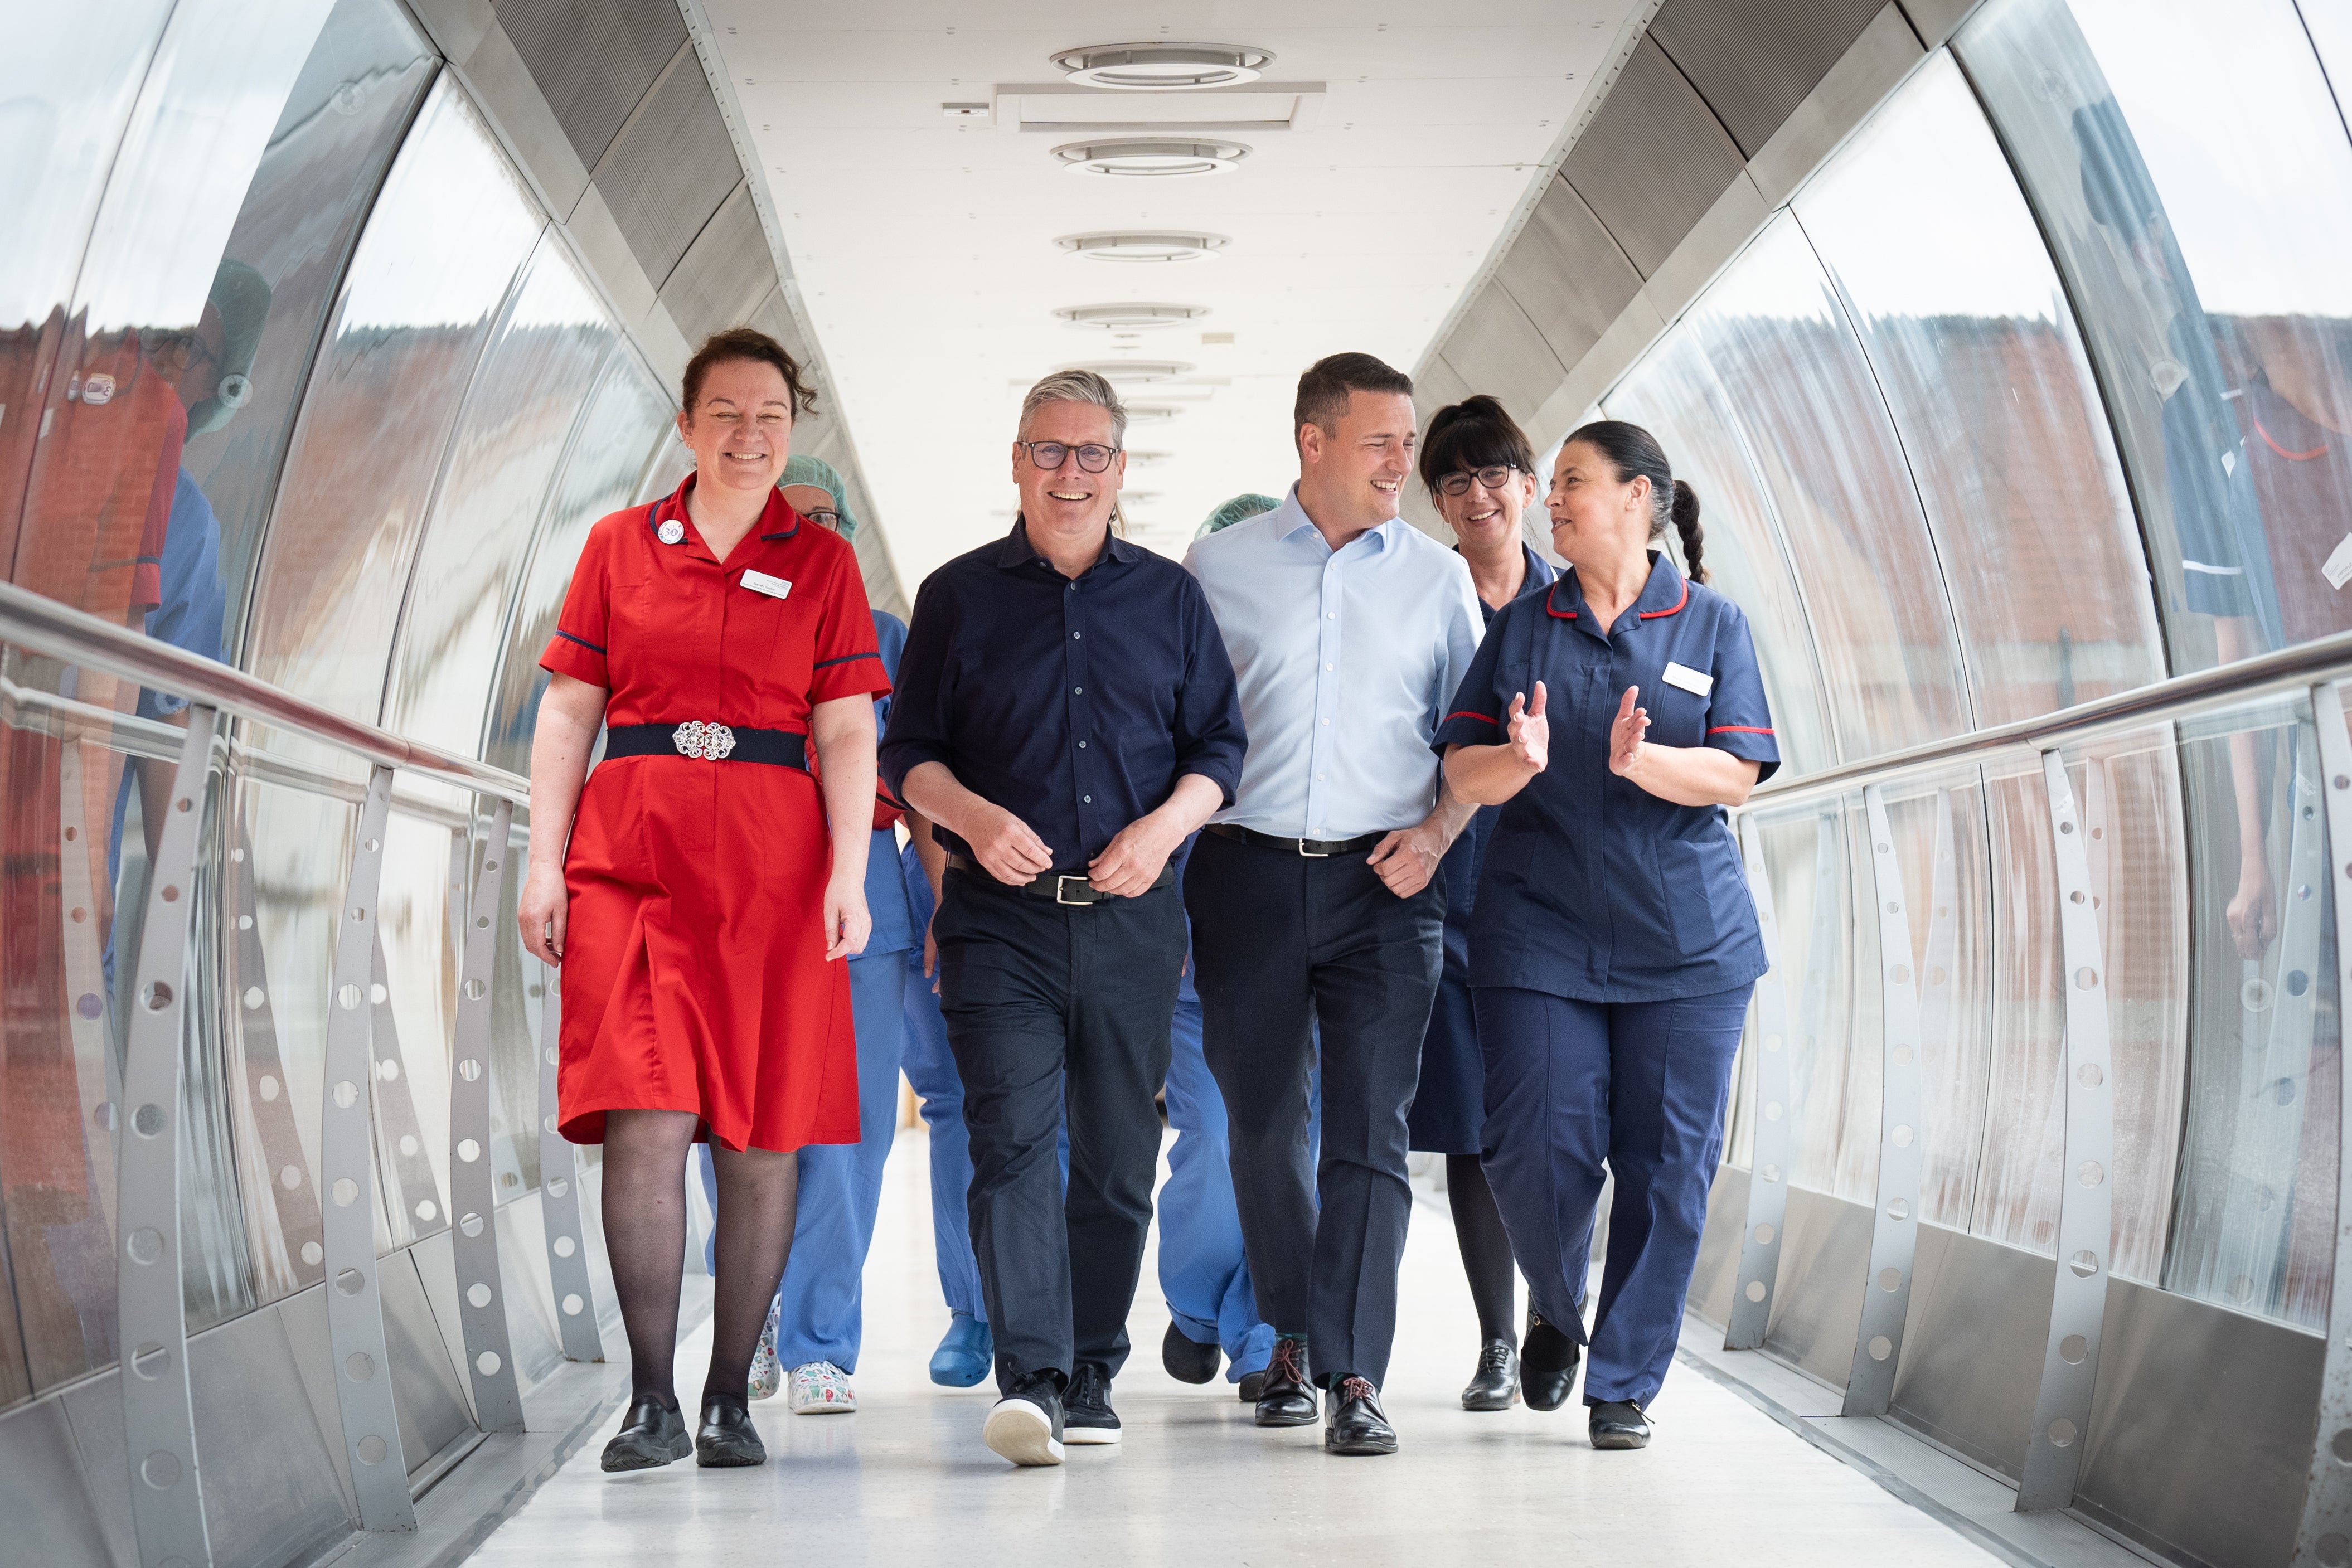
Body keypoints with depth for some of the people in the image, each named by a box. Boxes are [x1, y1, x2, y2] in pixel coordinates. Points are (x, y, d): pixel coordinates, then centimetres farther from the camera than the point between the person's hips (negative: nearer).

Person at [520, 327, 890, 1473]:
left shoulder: (821, 562, 9)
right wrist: (543, 863, 2)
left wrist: (848, 876, -7)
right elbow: (567, 711, 10)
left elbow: (847, 734, 4)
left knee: (762, 1138, 1)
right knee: (644, 1122, -11)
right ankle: (652, 1405, -8)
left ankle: (731, 1399, 9)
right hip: (634, 849, 0)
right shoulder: (620, 547, 11)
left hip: (776, 861, 0)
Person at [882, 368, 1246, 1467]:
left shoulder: (1170, 598, 13)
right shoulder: (959, 595, 9)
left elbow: (1220, 744, 12)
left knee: (1118, 1158, 5)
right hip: (999, 915, -2)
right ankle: (1029, 1379, -21)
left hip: (1132, 914, 2)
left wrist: (1166, 824, -7)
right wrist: (973, 816, -12)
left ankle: (1091, 1377, 16)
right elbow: (908, 752, 8)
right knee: (1012, 1140, -15)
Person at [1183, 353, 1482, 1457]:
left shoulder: (1437, 577, 10)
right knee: (1263, 1122, 8)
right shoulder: (1218, 569, 7)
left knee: (1371, 1127, -8)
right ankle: (1291, 1335, 25)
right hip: (1247, 876, 0)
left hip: (1381, 880, 0)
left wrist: (1436, 832, -3)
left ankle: (1352, 1372, -8)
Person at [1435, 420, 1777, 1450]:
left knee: (1667, 1168, -1)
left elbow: (1737, 775, -4)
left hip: (1687, 940, -1)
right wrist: (1522, 759, -19)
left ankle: (1625, 1384, 11)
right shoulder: (1522, 626, 10)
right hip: (1539, 932, 1)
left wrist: (1639, 760, -23)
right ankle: (1555, 1310, 25)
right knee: (1537, 1152, -6)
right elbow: (1462, 774, 4)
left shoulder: (1712, 624, 6)